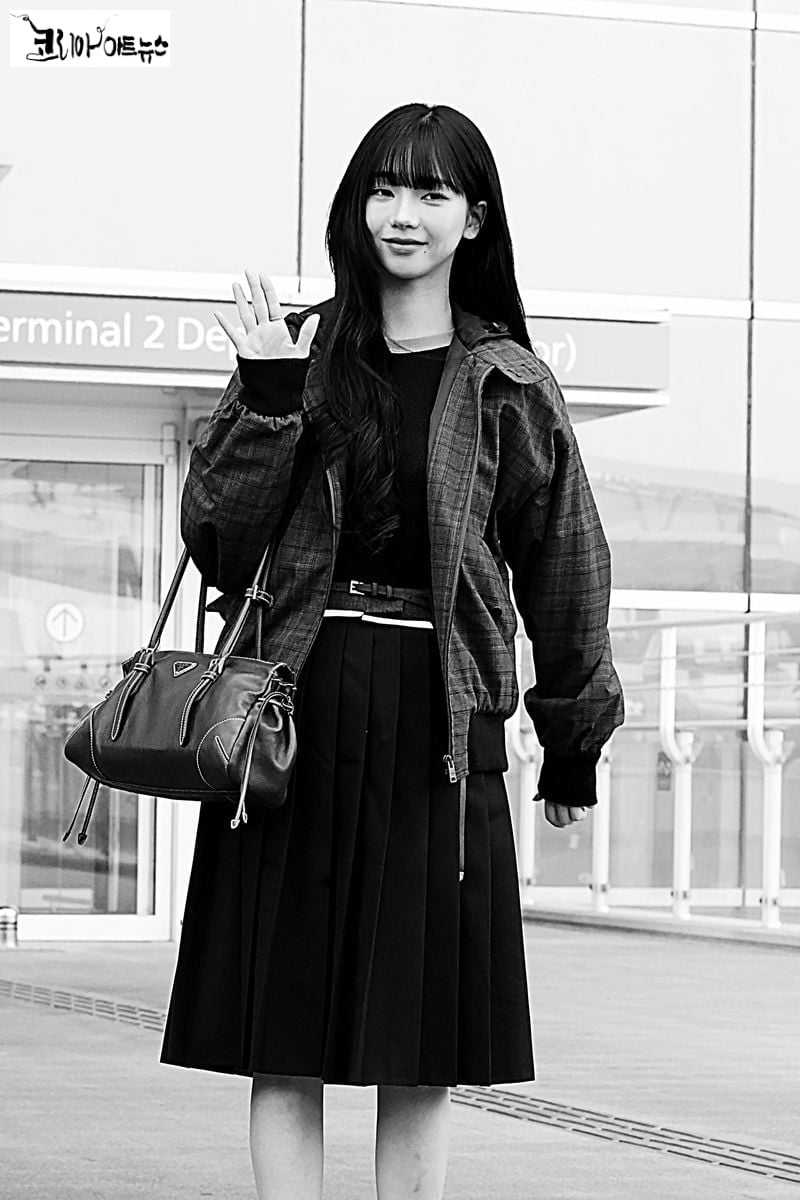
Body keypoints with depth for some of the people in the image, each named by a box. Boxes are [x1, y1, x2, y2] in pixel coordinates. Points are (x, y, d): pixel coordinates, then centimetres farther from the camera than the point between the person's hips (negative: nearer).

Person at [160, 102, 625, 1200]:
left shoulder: (509, 387, 5)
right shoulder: (297, 353, 6)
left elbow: (564, 564, 12)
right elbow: (215, 539, 0)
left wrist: (574, 741, 15)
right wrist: (268, 402, -12)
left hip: (439, 725, 0)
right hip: (297, 709, 0)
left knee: (424, 1050, 3)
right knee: (284, 1045, 1)